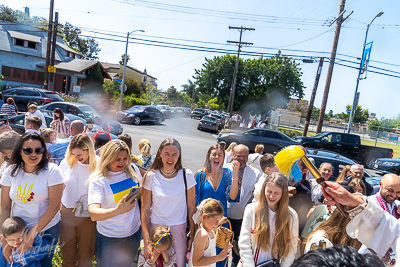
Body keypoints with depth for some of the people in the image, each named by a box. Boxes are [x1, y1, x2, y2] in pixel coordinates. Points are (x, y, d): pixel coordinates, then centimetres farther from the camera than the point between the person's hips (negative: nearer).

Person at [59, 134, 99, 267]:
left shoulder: (98, 165, -11)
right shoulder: (66, 162, -2)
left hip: (88, 215, -2)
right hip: (67, 212, 3)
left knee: (85, 255, 12)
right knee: (67, 254, 15)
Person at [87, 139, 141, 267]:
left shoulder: (132, 170, -6)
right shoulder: (98, 181, -18)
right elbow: (93, 214, -31)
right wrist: (118, 210, -46)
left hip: (134, 232, 4)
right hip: (109, 237, -4)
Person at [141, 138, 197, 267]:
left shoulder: (187, 175, -8)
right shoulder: (151, 176, -8)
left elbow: (191, 208, -1)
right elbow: (145, 210, -5)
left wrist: (192, 236, 0)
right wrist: (147, 241, -7)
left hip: (179, 229, 0)